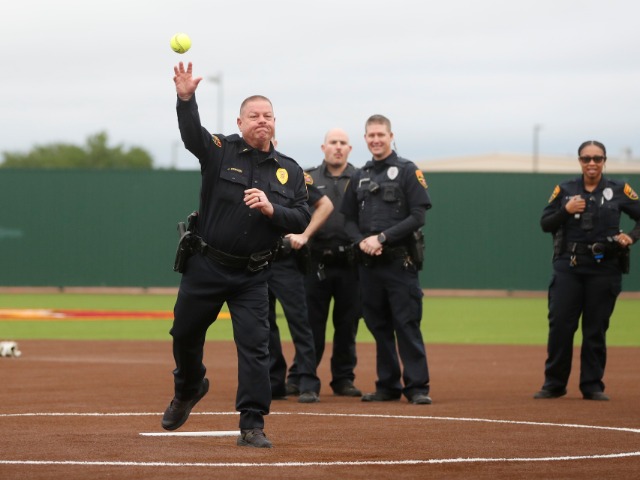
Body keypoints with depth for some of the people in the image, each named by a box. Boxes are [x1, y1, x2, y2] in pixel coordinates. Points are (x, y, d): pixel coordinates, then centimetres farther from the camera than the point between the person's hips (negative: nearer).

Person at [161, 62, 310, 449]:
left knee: (255, 345, -8)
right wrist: (186, 98, -43)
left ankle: (253, 425, -4)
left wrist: (271, 209, -20)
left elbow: (302, 220, 0)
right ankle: (188, 388, 43)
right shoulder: (220, 152, -4)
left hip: (253, 276, 0)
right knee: (185, 333, 13)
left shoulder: (290, 171, 3)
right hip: (206, 267, 0)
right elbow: (192, 133, -24)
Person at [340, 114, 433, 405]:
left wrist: (382, 238, -14)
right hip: (368, 262, 5)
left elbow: (418, 217, -8)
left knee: (407, 324, -7)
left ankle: (417, 386, -5)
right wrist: (362, 241, -4)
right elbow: (349, 219, 17)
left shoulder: (407, 171, -1)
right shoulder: (360, 177, 16)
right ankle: (388, 385, 14)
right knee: (379, 326, 8)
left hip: (399, 261, -5)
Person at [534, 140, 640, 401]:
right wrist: (566, 210, -11)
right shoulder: (565, 190, 7)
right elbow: (545, 223, 6)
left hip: (604, 269, -1)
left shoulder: (619, 190, 4)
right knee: (559, 324, -4)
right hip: (568, 266, 1)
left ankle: (593, 385, 10)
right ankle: (554, 384, 6)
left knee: (596, 328, 2)